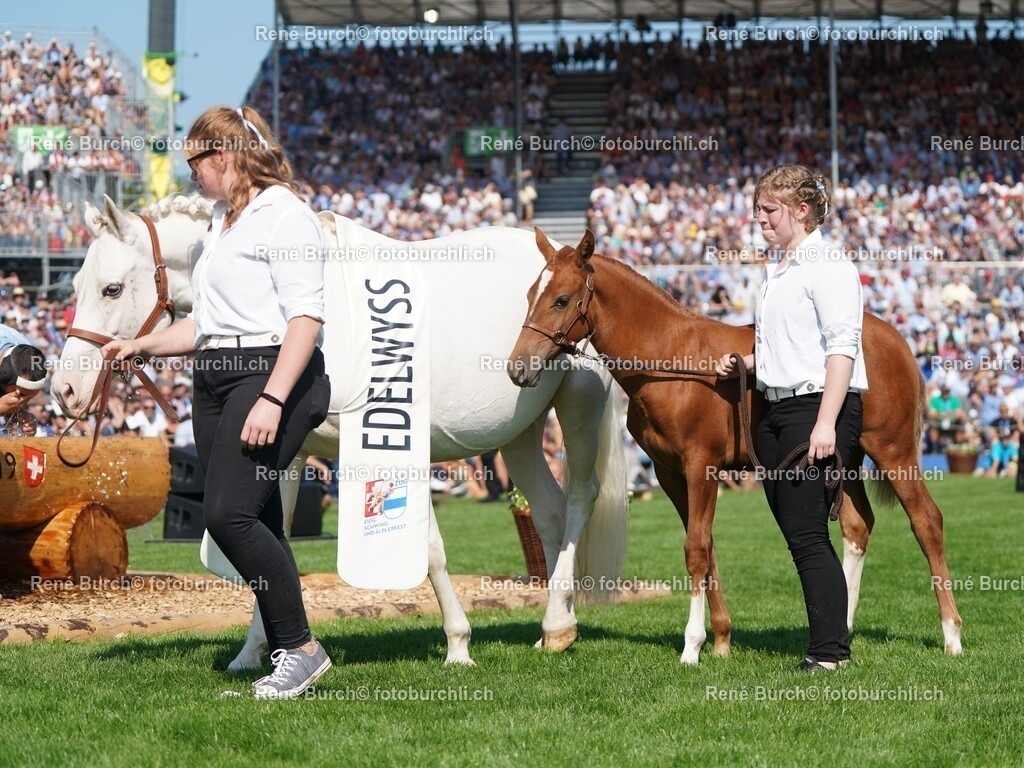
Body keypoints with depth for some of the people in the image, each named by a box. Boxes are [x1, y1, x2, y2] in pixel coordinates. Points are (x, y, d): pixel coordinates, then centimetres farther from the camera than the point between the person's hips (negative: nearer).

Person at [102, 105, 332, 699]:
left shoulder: (285, 214, -8)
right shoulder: (224, 222, 22)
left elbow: (306, 316, -17)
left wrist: (272, 399, -24)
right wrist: (142, 347, 19)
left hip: (273, 375, -9)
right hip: (216, 382, 9)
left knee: (229, 515, -19)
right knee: (258, 526, 6)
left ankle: (302, 646, -11)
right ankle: (287, 658, 9)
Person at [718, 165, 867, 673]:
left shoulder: (828, 265, -10)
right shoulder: (774, 268, 18)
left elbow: (841, 347, -17)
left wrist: (826, 424, -23)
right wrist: (743, 363, 12)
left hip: (817, 406, -9)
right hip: (776, 410, 9)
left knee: (806, 536, -10)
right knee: (798, 536, 9)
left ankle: (829, 649, -5)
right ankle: (829, 643, 14)